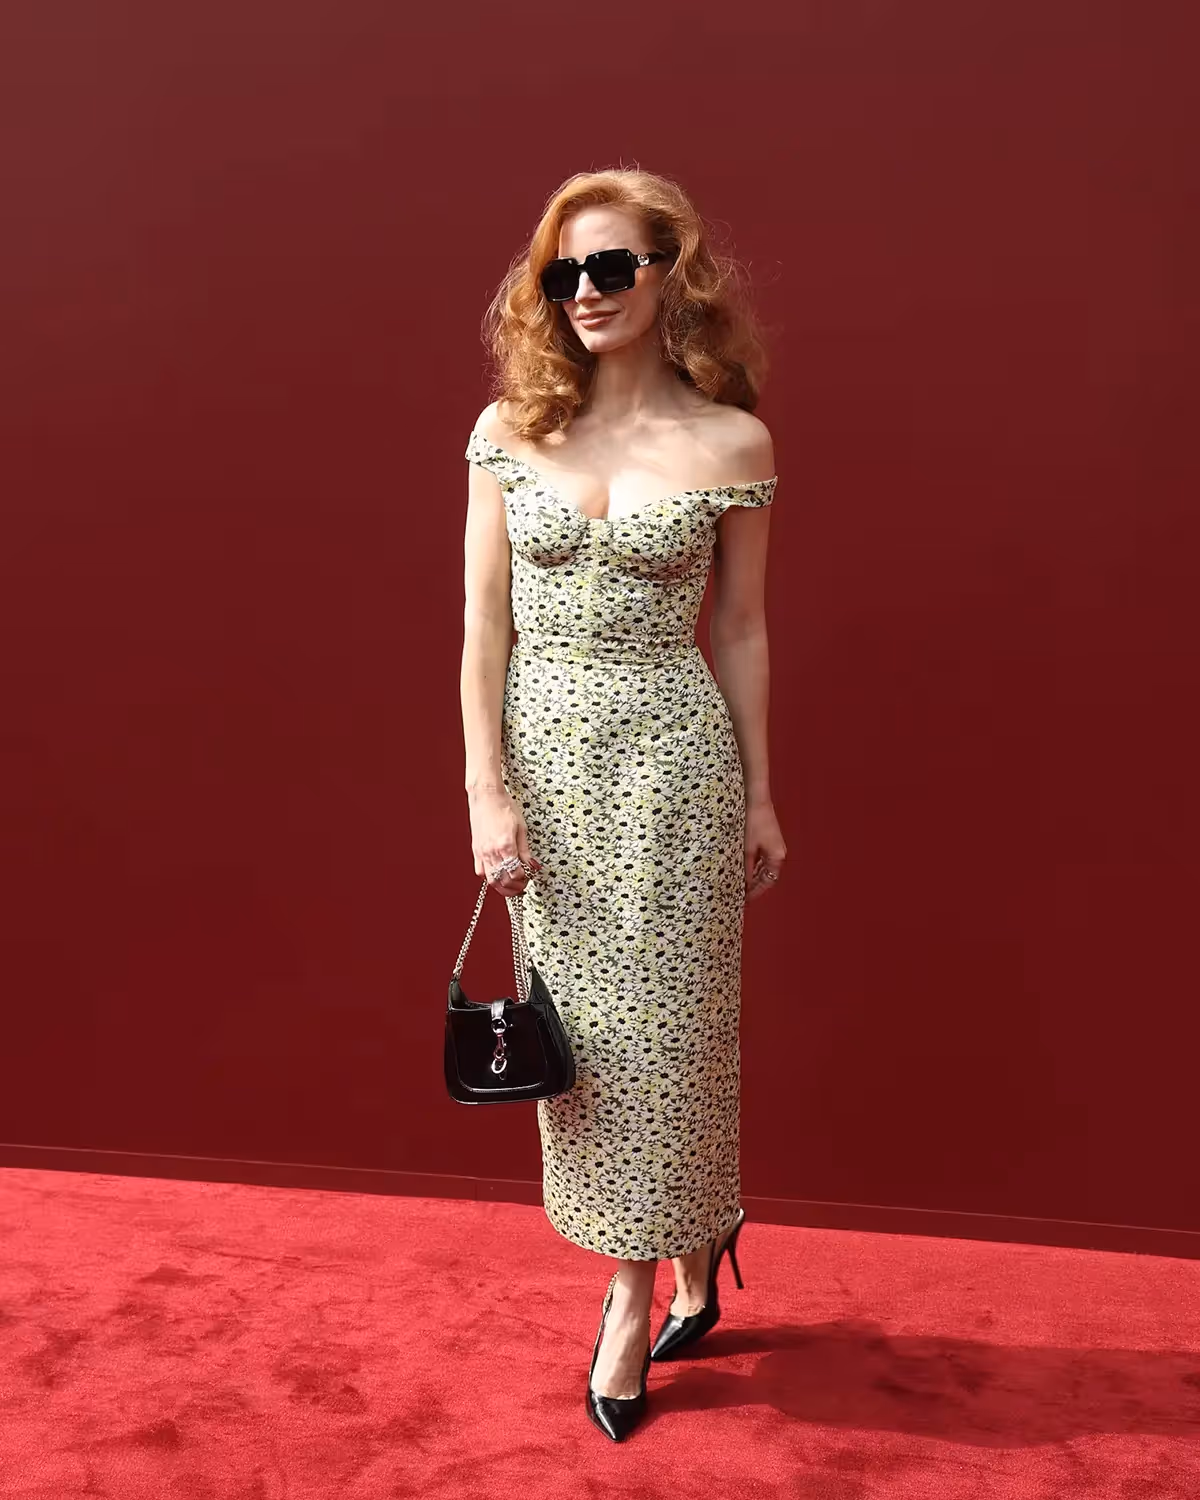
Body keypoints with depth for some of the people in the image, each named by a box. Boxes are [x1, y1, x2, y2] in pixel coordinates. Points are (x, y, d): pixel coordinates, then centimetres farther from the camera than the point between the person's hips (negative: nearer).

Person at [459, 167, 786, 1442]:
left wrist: (760, 798, 5)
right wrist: (488, 791, -6)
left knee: (657, 1020, 5)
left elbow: (739, 630, 2)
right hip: (542, 751, 3)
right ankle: (692, 1246, 35)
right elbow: (485, 626, 0)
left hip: (671, 753, -3)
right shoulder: (510, 431, 1)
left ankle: (633, 1294, 25)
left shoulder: (729, 442, -4)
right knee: (576, 1018, 11)